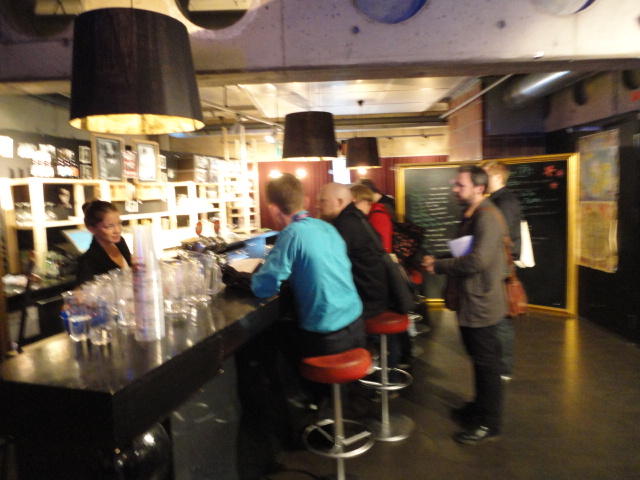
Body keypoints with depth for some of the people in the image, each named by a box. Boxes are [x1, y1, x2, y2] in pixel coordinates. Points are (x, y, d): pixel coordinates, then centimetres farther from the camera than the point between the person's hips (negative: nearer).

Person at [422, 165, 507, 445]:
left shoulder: (487, 216, -20)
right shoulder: (471, 215, 12)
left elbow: (477, 260, -28)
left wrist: (438, 266, -19)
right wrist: (439, 265, 2)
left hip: (482, 303, -10)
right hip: (470, 301, 10)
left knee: (486, 363, 3)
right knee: (479, 359, 22)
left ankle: (489, 424, 18)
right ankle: (481, 406, 39)